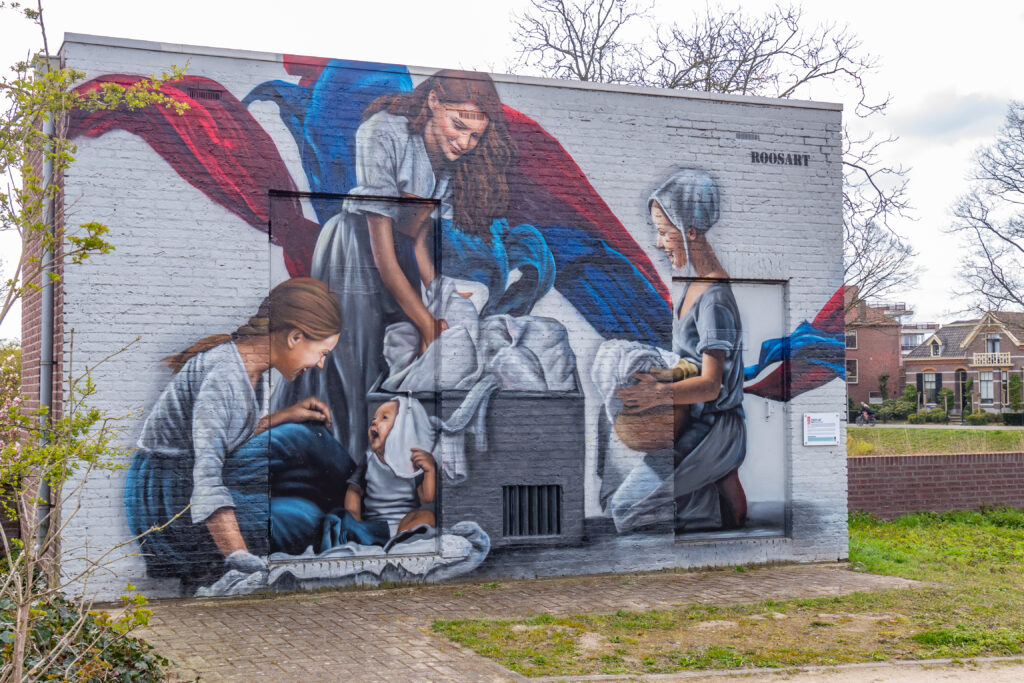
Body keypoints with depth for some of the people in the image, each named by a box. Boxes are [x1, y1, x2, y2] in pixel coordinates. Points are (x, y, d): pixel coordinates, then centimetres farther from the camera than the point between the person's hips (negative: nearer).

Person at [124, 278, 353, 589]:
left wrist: (284, 416, 6)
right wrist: (241, 559, -41)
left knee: (305, 435, 1)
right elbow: (206, 478, -33)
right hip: (167, 503, -9)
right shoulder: (223, 375, -25)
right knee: (299, 520, -23)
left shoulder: (253, 369, 2)